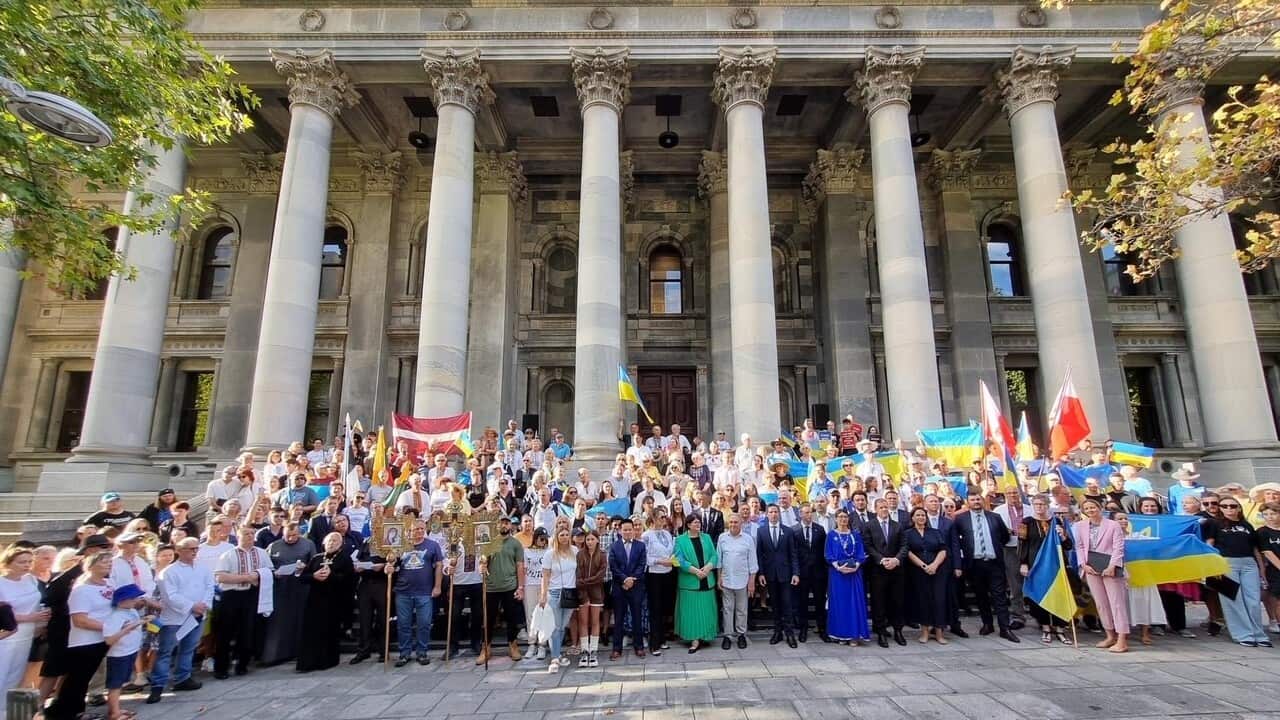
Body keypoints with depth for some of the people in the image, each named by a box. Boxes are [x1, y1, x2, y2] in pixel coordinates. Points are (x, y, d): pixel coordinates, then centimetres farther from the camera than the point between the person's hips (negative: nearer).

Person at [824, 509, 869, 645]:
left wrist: (856, 566, -14)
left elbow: (861, 553, 3)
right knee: (839, 602, 2)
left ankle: (854, 635, 6)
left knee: (854, 602, 0)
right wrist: (838, 567, -17)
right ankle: (840, 634, 9)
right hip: (837, 572, -1)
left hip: (854, 572, 1)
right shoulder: (831, 535, 3)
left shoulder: (856, 535, 8)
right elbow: (828, 554, -2)